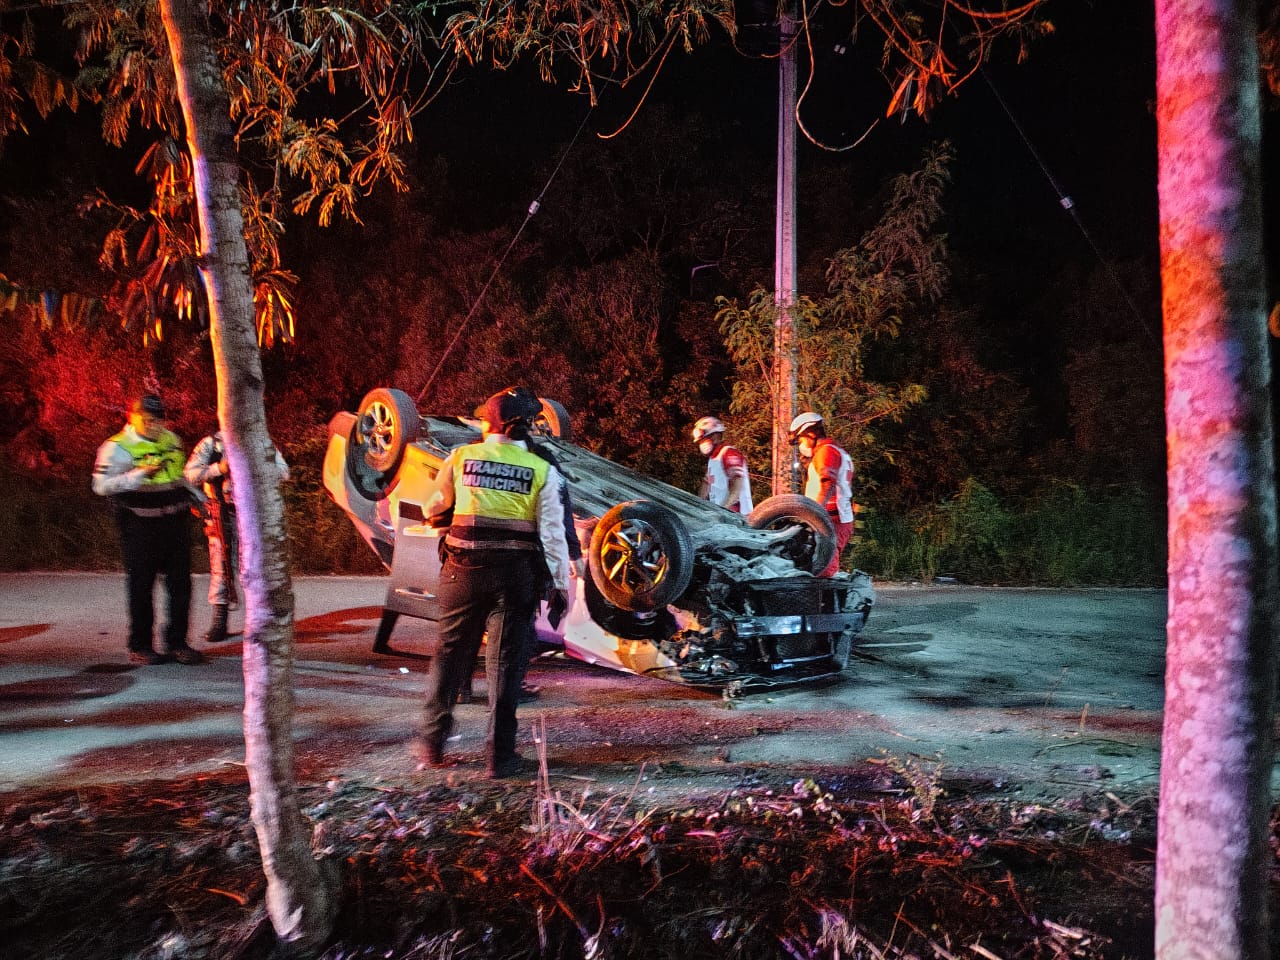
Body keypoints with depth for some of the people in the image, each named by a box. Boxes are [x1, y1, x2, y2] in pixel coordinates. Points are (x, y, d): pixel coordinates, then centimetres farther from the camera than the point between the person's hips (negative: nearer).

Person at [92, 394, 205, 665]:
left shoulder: (171, 439, 13)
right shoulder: (117, 447, -6)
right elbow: (102, 485, -17)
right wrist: (140, 474, -25)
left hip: (176, 521, 6)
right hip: (140, 526, -6)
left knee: (180, 584, 6)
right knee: (141, 586, 1)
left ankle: (177, 643, 15)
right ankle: (140, 646, 12)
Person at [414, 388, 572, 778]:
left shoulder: (460, 457, 3)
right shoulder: (541, 470, 0)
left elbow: (432, 509, 13)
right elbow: (552, 532, -3)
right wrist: (561, 582, 3)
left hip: (465, 567, 1)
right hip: (517, 572, -1)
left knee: (451, 651, 16)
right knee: (505, 660, 8)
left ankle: (432, 744, 27)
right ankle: (499, 756, 12)